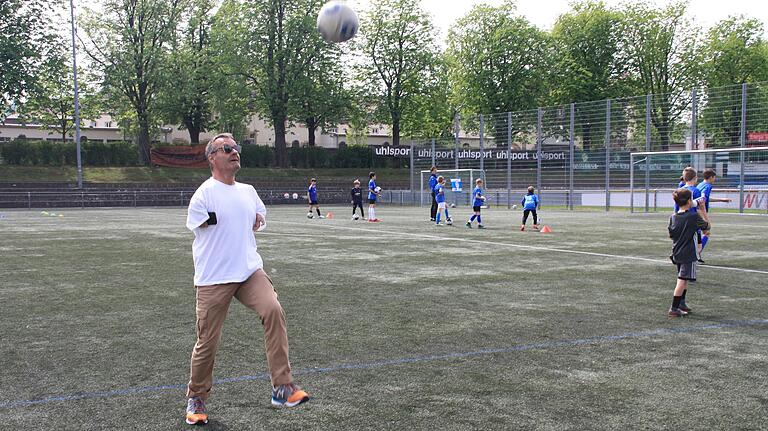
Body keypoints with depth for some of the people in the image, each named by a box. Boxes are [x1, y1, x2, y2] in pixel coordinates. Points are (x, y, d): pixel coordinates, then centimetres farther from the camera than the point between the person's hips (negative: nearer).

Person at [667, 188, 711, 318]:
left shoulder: (673, 217, 2)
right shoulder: (694, 216, -14)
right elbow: (707, 226, 2)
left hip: (677, 253, 7)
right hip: (688, 254, -7)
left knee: (683, 279, 22)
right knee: (682, 280, -5)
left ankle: (682, 304, 32)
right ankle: (674, 309, -7)